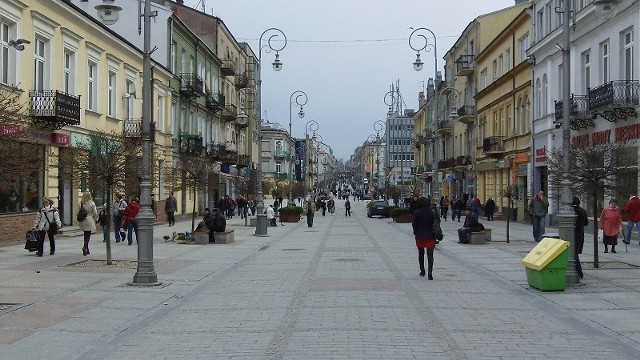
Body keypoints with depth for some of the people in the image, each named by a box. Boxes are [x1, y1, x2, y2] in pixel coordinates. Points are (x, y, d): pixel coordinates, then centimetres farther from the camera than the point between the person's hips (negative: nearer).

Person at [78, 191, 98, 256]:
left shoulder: (81, 204, -1)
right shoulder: (92, 204, -9)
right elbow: (95, 213, -5)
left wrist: (79, 220, 12)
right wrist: (96, 219, 12)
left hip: (83, 221, 4)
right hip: (90, 221, -4)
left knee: (85, 235, 15)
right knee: (88, 235, 0)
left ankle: (86, 249, 19)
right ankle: (85, 247, -21)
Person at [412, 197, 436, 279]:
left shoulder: (417, 212, -10)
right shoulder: (431, 212, -4)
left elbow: (414, 224, -6)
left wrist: (415, 233, 10)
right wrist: (434, 233, 10)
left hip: (420, 236, 0)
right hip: (430, 236, 0)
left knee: (421, 254, 18)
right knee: (430, 255, -2)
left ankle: (422, 271, 27)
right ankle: (430, 271, -18)